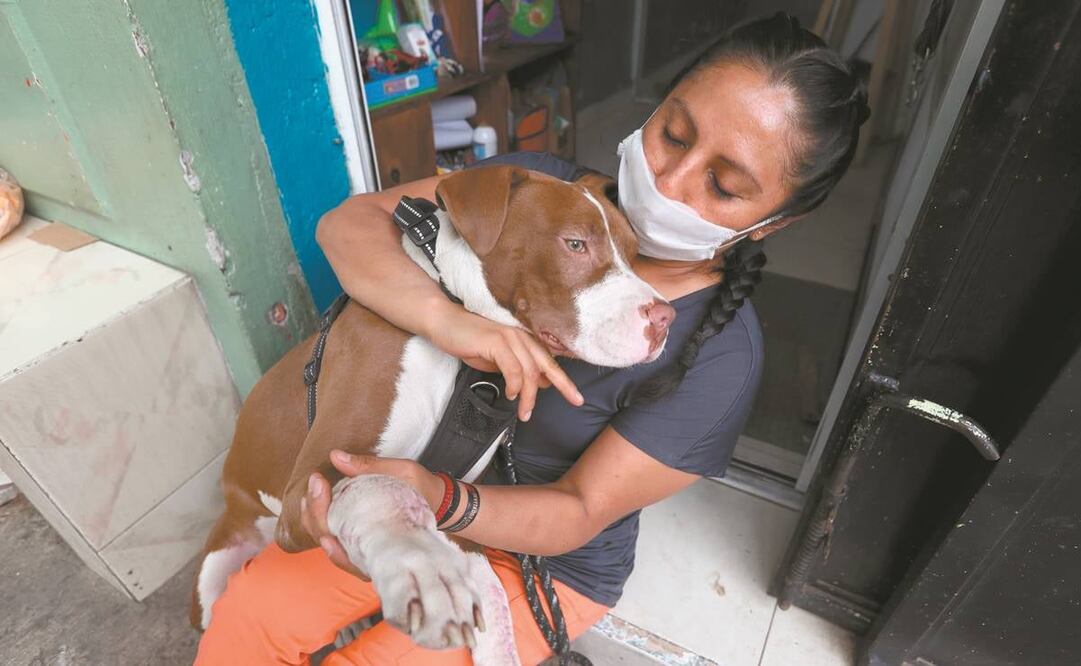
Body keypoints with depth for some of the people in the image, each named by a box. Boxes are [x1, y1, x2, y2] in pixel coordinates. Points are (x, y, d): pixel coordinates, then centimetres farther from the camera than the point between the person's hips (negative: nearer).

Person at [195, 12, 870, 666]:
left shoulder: (719, 358, -24)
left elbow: (578, 512, -20)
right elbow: (349, 222, -18)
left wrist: (435, 502, -39)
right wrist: (447, 318, -38)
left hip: (550, 562, -2)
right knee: (252, 607, -1)